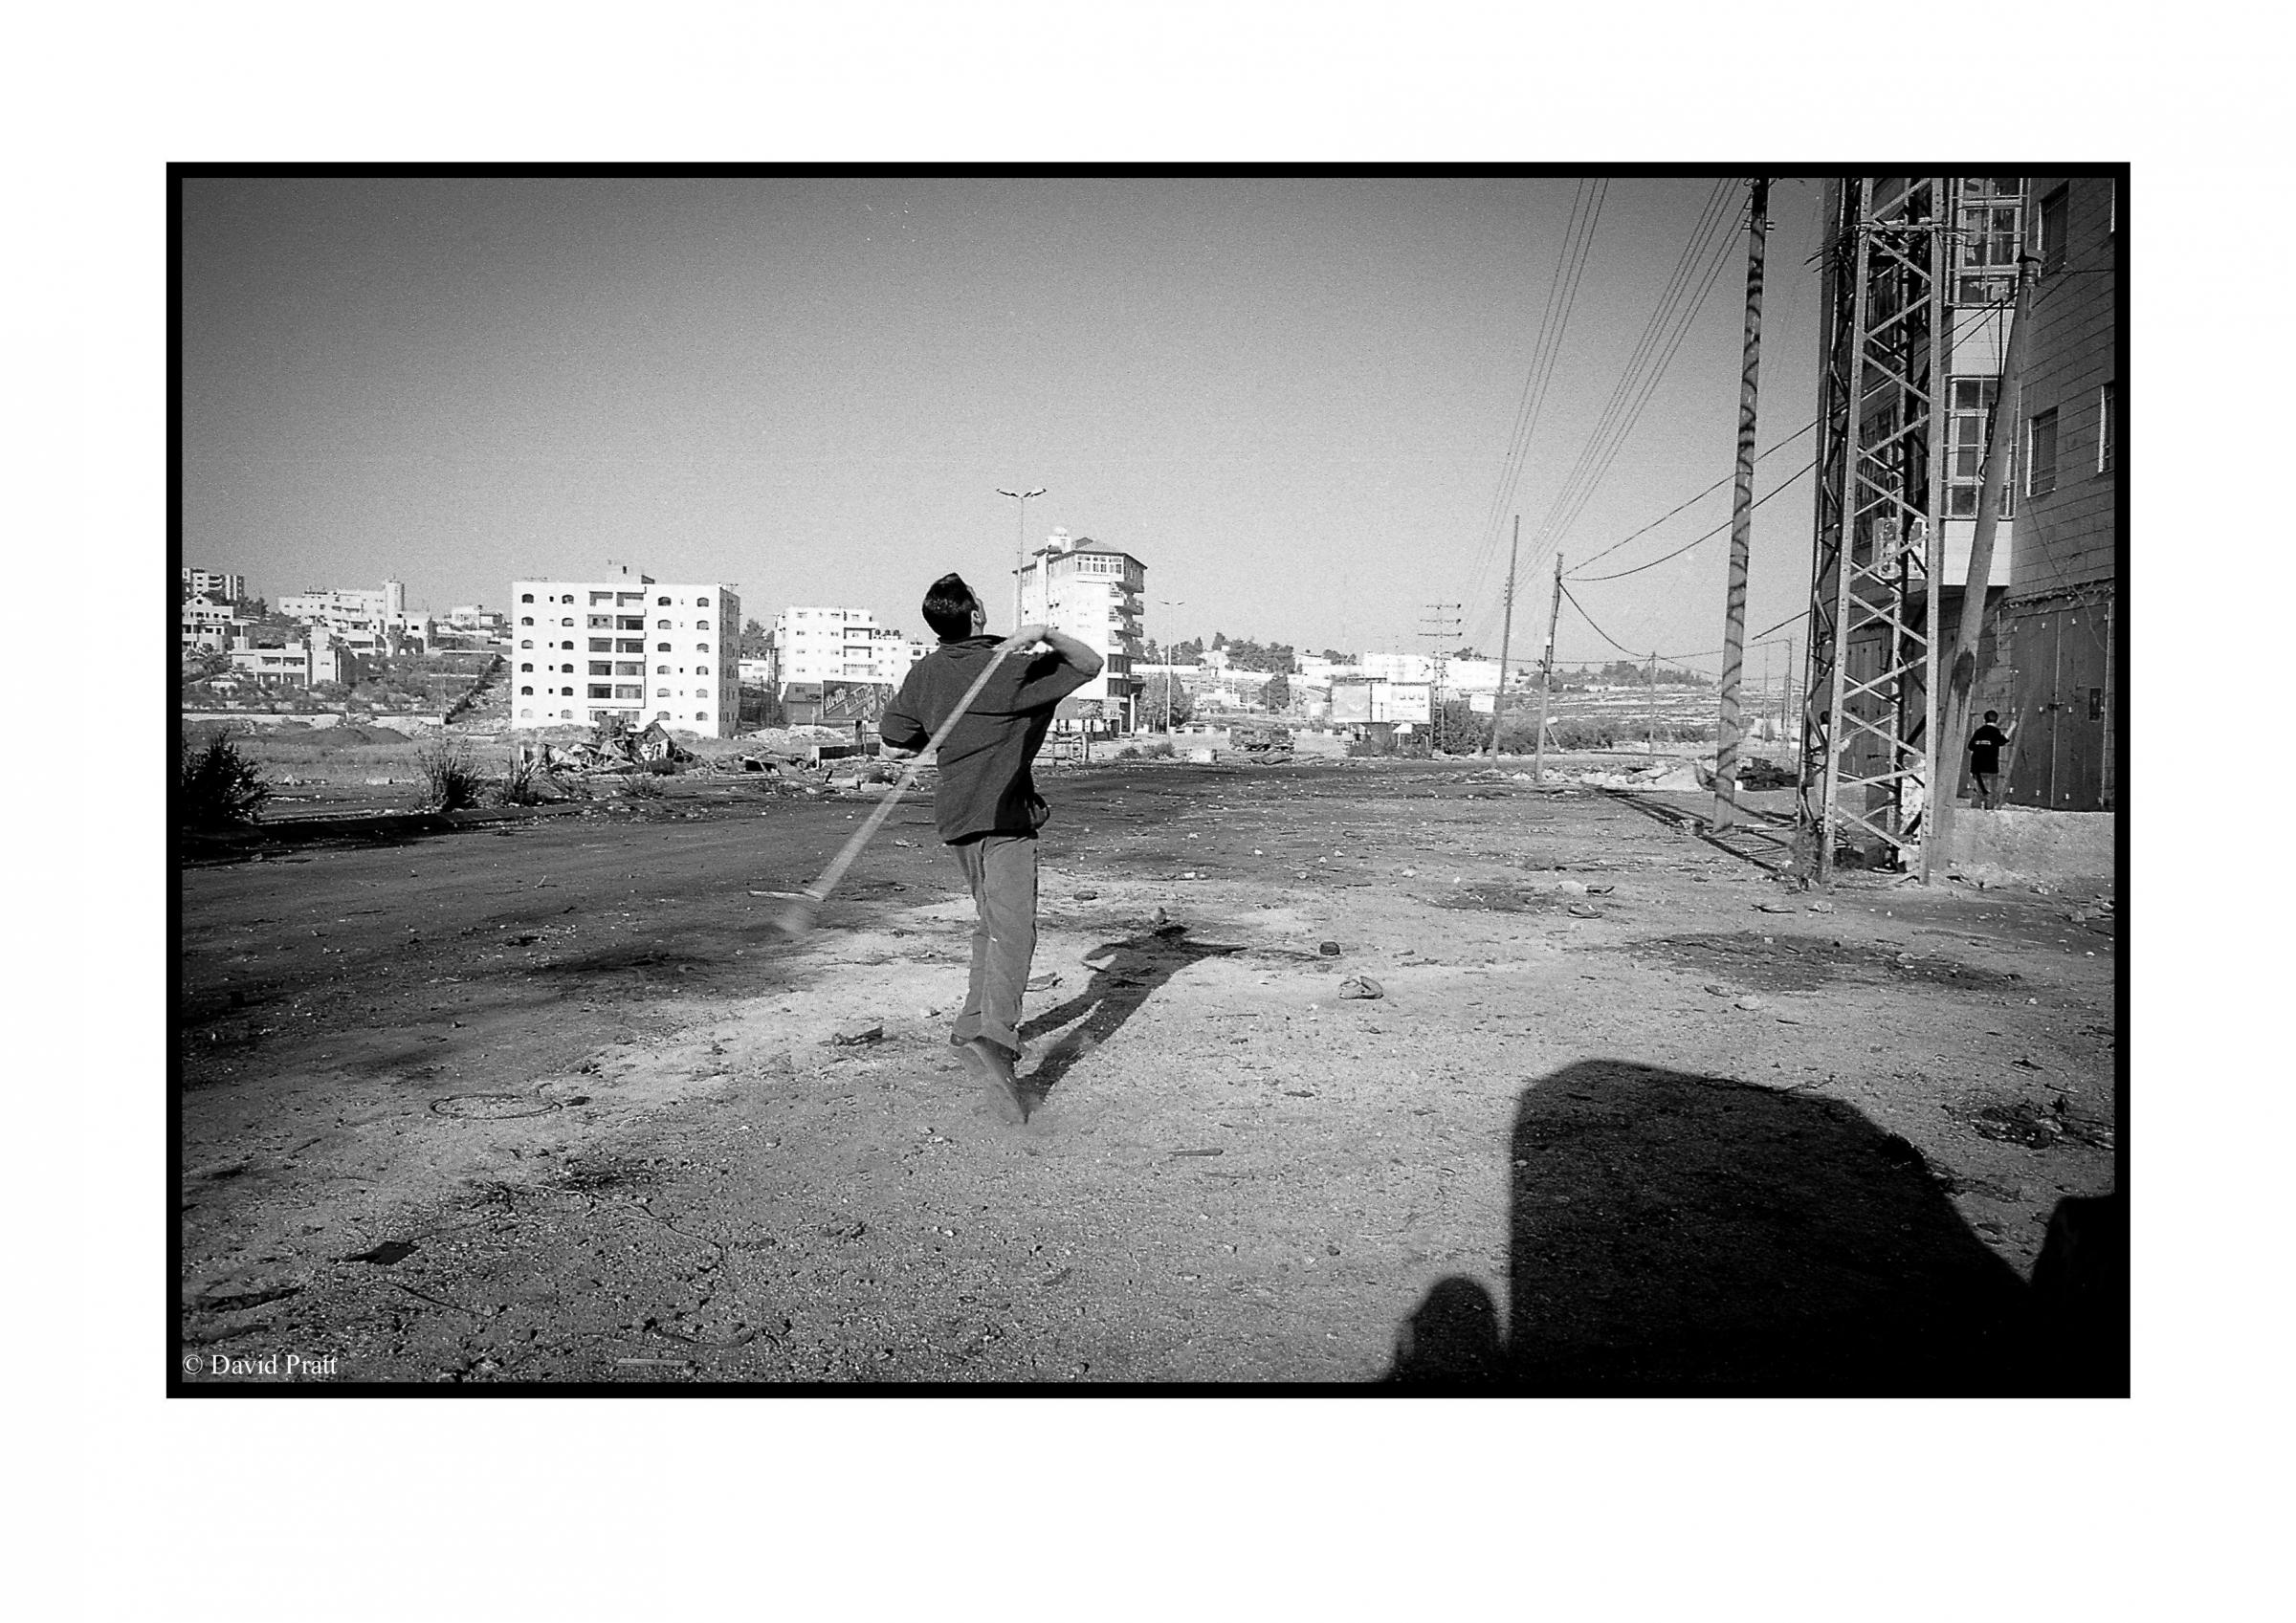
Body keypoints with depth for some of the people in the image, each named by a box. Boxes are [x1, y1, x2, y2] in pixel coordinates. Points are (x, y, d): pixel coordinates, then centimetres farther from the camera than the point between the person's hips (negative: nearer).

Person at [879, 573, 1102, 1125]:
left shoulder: (924, 674, 7)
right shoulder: (1012, 667, -8)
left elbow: (896, 745, 15)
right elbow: (1091, 664, -5)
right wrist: (1046, 635, -18)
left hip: (955, 813, 7)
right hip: (1005, 812, -7)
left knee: (991, 919, 22)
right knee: (1014, 928, -15)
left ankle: (976, 1021, 25)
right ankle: (992, 1036, -32)